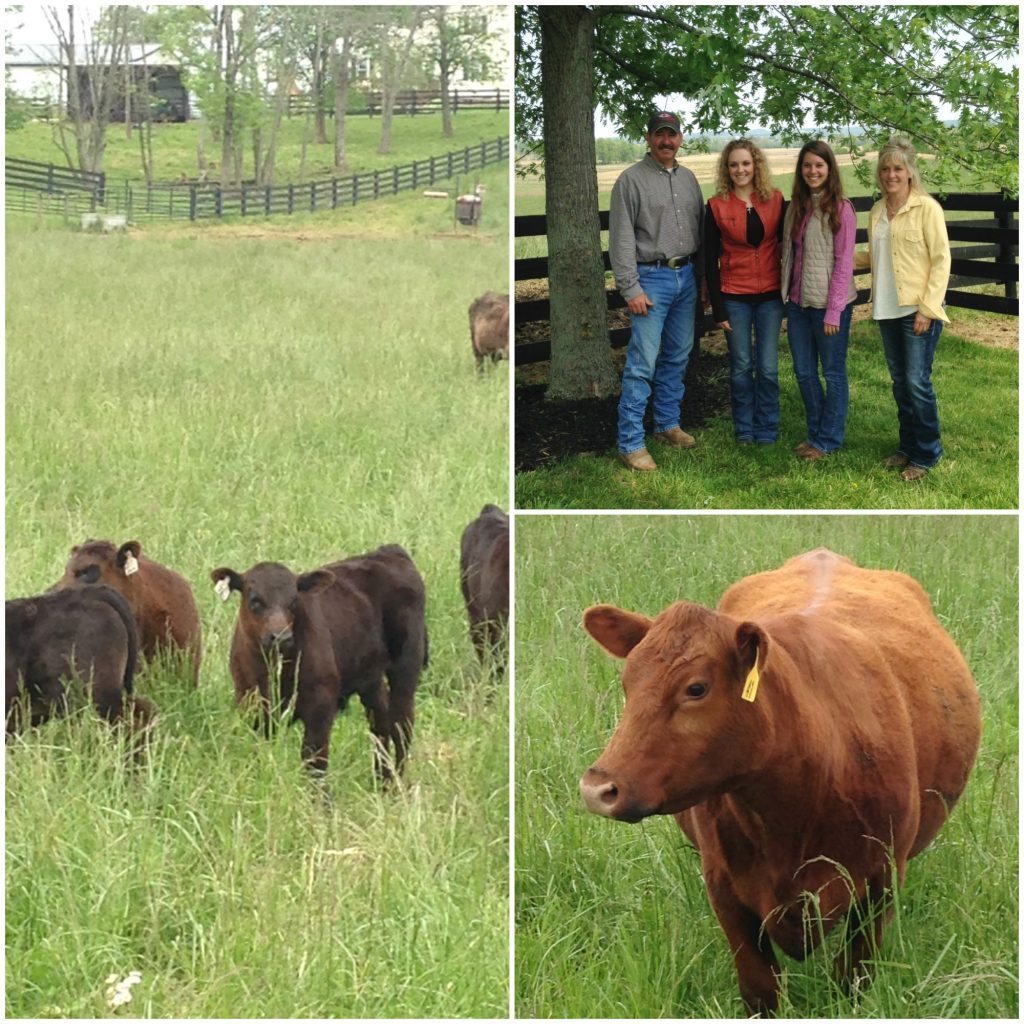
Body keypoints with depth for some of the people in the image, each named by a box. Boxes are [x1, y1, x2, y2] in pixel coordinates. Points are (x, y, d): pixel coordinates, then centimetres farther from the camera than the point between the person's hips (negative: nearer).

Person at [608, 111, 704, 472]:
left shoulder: (688, 179, 12)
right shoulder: (632, 179, -7)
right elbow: (621, 239, -10)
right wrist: (631, 289, -15)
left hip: (685, 276, 6)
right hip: (651, 278, -6)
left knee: (677, 357, 13)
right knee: (643, 363, -9)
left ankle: (668, 424, 27)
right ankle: (630, 443, -7)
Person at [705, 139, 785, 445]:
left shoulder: (775, 200, 0)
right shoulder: (717, 206, -4)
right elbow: (710, 261, -2)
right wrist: (718, 309, -5)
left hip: (770, 295, 1)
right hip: (735, 296, -1)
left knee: (768, 368, 3)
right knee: (741, 368, 6)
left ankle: (767, 430, 16)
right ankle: (744, 429, 20)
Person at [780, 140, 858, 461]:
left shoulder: (841, 209, -10)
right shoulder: (797, 207, 9)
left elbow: (844, 263, -13)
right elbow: (789, 254, 13)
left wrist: (833, 311, -16)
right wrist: (786, 295, 5)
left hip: (829, 303, -7)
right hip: (799, 302, 7)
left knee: (833, 373, 5)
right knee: (804, 372, 12)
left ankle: (828, 439, 14)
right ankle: (815, 432, 25)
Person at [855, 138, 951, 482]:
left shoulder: (927, 208, -9)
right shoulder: (877, 212, 10)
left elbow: (941, 260, -11)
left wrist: (927, 308, -16)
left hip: (917, 310, -6)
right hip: (888, 310, 6)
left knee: (917, 382, -5)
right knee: (900, 381, 14)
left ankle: (926, 454, 6)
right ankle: (908, 445, 25)